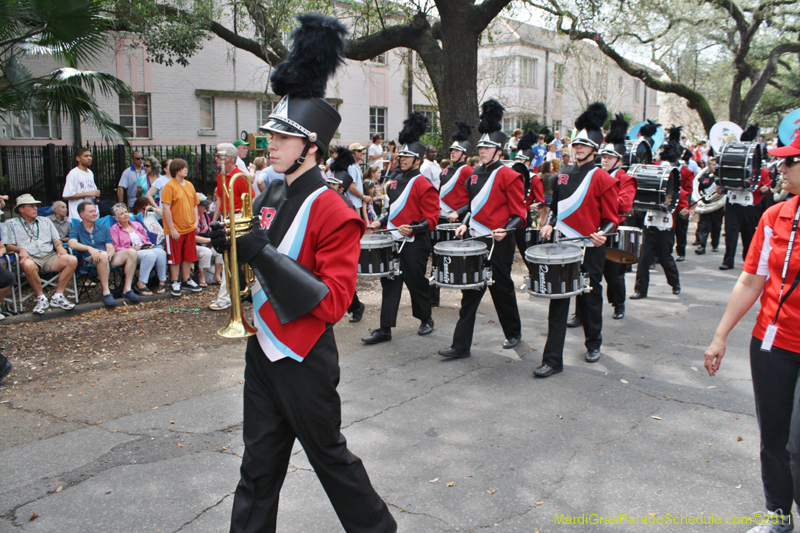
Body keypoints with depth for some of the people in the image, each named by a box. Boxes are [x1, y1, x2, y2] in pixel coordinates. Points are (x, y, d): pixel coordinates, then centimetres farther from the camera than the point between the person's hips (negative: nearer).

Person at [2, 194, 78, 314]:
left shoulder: (46, 221, 27)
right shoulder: (10, 224, 16)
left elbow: (56, 239, 22)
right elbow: (7, 245, 6)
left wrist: (59, 246, -2)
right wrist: (21, 249, -15)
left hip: (50, 256, 3)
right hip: (30, 258, -3)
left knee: (72, 260, -28)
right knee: (28, 265, -43)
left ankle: (57, 296, -18)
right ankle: (41, 298, -22)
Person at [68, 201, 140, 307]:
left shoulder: (103, 229, 24)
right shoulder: (75, 230, 11)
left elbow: (111, 248, 12)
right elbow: (72, 243, -13)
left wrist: (110, 254, -13)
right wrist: (89, 248, -31)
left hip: (108, 258, 4)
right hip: (89, 260, -4)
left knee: (131, 252, -21)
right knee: (103, 255, -40)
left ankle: (127, 289, -22)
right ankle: (106, 293, -36)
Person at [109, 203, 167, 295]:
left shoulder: (137, 225, 26)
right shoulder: (114, 229, 9)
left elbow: (146, 239, 30)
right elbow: (115, 248, -2)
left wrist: (150, 245, 6)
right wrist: (132, 249, -14)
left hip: (146, 249, 5)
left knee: (161, 252, -31)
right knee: (150, 254, -38)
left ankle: (162, 281, -25)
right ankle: (140, 284, -33)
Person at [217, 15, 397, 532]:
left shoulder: (333, 213, -19)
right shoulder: (272, 194, 6)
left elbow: (335, 302, -24)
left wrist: (265, 254, -27)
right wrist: (236, 244, -2)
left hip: (304, 360, -7)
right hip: (264, 349, 7)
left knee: (328, 453, 12)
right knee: (260, 462, 18)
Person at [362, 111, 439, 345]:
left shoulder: (423, 184, -11)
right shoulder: (395, 181, 12)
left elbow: (431, 219, -14)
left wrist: (412, 228, -28)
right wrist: (380, 221, 8)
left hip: (414, 244, -7)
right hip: (392, 240, 7)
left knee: (417, 283, 7)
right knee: (389, 283, 5)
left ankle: (426, 320, 30)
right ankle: (385, 329, 8)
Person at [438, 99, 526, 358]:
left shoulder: (508, 176, -9)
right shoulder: (475, 175, 11)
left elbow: (519, 213, -10)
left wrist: (505, 230, -26)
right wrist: (466, 224, 10)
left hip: (499, 244, -6)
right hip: (476, 240, 6)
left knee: (502, 289, 8)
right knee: (470, 290, 4)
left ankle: (513, 333, 33)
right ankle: (461, 345, 6)